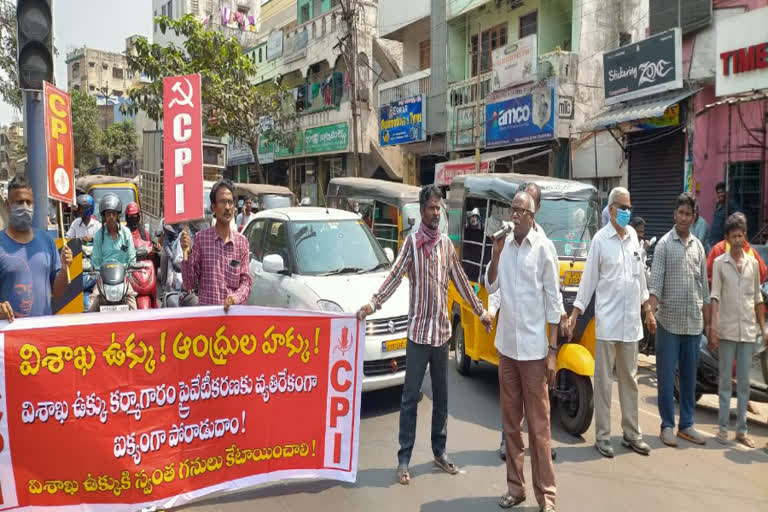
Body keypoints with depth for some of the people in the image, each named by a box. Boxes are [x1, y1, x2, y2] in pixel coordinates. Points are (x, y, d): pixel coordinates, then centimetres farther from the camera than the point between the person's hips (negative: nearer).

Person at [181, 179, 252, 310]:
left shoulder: (242, 241, 5)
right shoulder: (201, 238, 0)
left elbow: (246, 281, 8)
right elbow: (189, 285, 2)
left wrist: (237, 297, -11)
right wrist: (186, 253, -11)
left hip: (234, 310, 1)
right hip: (205, 310, -1)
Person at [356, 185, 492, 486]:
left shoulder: (447, 244, 8)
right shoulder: (412, 242, -5)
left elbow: (461, 281, 15)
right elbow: (395, 276, -13)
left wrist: (480, 312, 19)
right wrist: (372, 304, -24)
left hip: (442, 330, 5)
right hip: (418, 330, -5)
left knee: (441, 395, 14)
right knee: (410, 396, 1)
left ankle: (439, 452, 28)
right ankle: (404, 459, 9)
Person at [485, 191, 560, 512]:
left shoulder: (543, 247, -7)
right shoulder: (505, 246, 6)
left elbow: (554, 300, -6)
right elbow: (491, 287, 6)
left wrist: (553, 350, -8)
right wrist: (496, 253, -8)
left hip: (533, 348, -5)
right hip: (506, 345, 5)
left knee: (539, 425, 3)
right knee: (510, 421, 13)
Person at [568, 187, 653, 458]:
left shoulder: (633, 235, 9)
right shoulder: (600, 239, -6)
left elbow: (640, 274, 17)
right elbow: (589, 277, -6)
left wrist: (648, 310, 20)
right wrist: (575, 313, -10)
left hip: (631, 319, 6)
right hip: (607, 320, -5)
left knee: (629, 378, 14)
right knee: (604, 380, 2)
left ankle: (631, 434, 25)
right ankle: (602, 436, 12)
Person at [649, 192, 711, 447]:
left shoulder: (698, 246, 11)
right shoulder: (664, 244, -3)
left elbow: (704, 284, 14)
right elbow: (655, 282, -10)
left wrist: (707, 319, 12)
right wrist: (650, 312, -23)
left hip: (693, 322, 5)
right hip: (669, 320, -4)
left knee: (689, 375, 12)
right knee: (666, 375, 2)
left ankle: (686, 424, 23)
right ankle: (667, 425, 13)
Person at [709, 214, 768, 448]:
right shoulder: (720, 263, -1)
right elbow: (715, 296, -7)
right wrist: (713, 326, -16)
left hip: (748, 330, 3)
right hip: (727, 329, -3)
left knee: (744, 381, 8)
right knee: (725, 380, 3)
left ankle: (741, 429, 16)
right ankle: (723, 427, 11)